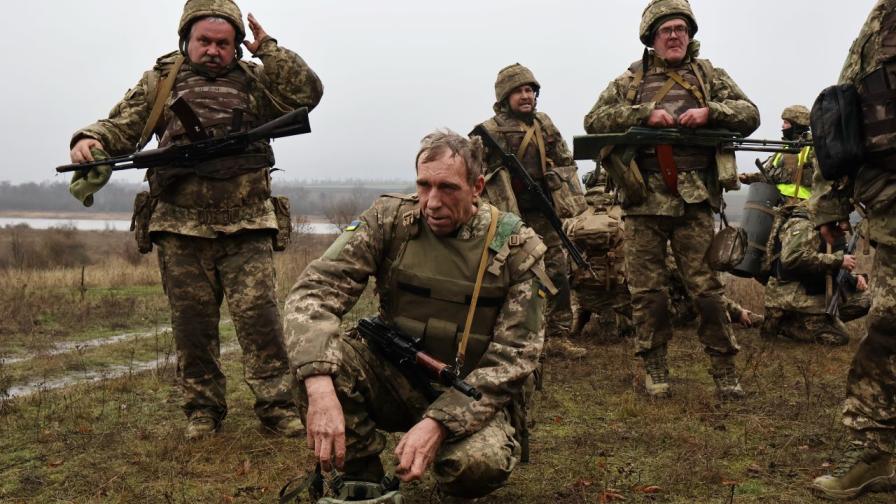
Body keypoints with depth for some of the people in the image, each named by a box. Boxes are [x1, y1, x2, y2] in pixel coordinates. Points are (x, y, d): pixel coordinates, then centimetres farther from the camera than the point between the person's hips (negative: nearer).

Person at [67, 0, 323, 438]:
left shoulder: (254, 81, 11)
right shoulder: (161, 80, 11)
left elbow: (307, 92, 0)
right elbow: (120, 127, 8)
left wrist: (268, 49, -3)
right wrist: (91, 140, -13)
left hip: (246, 229, -1)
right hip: (181, 230, 1)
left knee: (259, 317, -6)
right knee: (192, 324, 7)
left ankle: (277, 406, 1)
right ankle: (203, 409, 19)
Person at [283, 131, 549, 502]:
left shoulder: (516, 248, -12)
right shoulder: (390, 220, -9)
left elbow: (512, 358, -15)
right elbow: (315, 291, -19)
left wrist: (438, 422, -29)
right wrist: (320, 387, -36)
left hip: (473, 395, -2)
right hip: (398, 380, 2)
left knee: (480, 461, -35)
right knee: (318, 357, -26)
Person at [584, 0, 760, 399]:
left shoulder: (708, 76, 12)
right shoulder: (630, 81, 10)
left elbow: (749, 114, 7)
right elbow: (594, 121, -1)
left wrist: (710, 112, -12)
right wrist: (644, 114, -14)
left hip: (693, 201, 0)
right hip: (644, 203, 0)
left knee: (707, 288, 1)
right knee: (646, 291, 4)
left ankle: (724, 371, 10)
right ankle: (654, 370, 16)